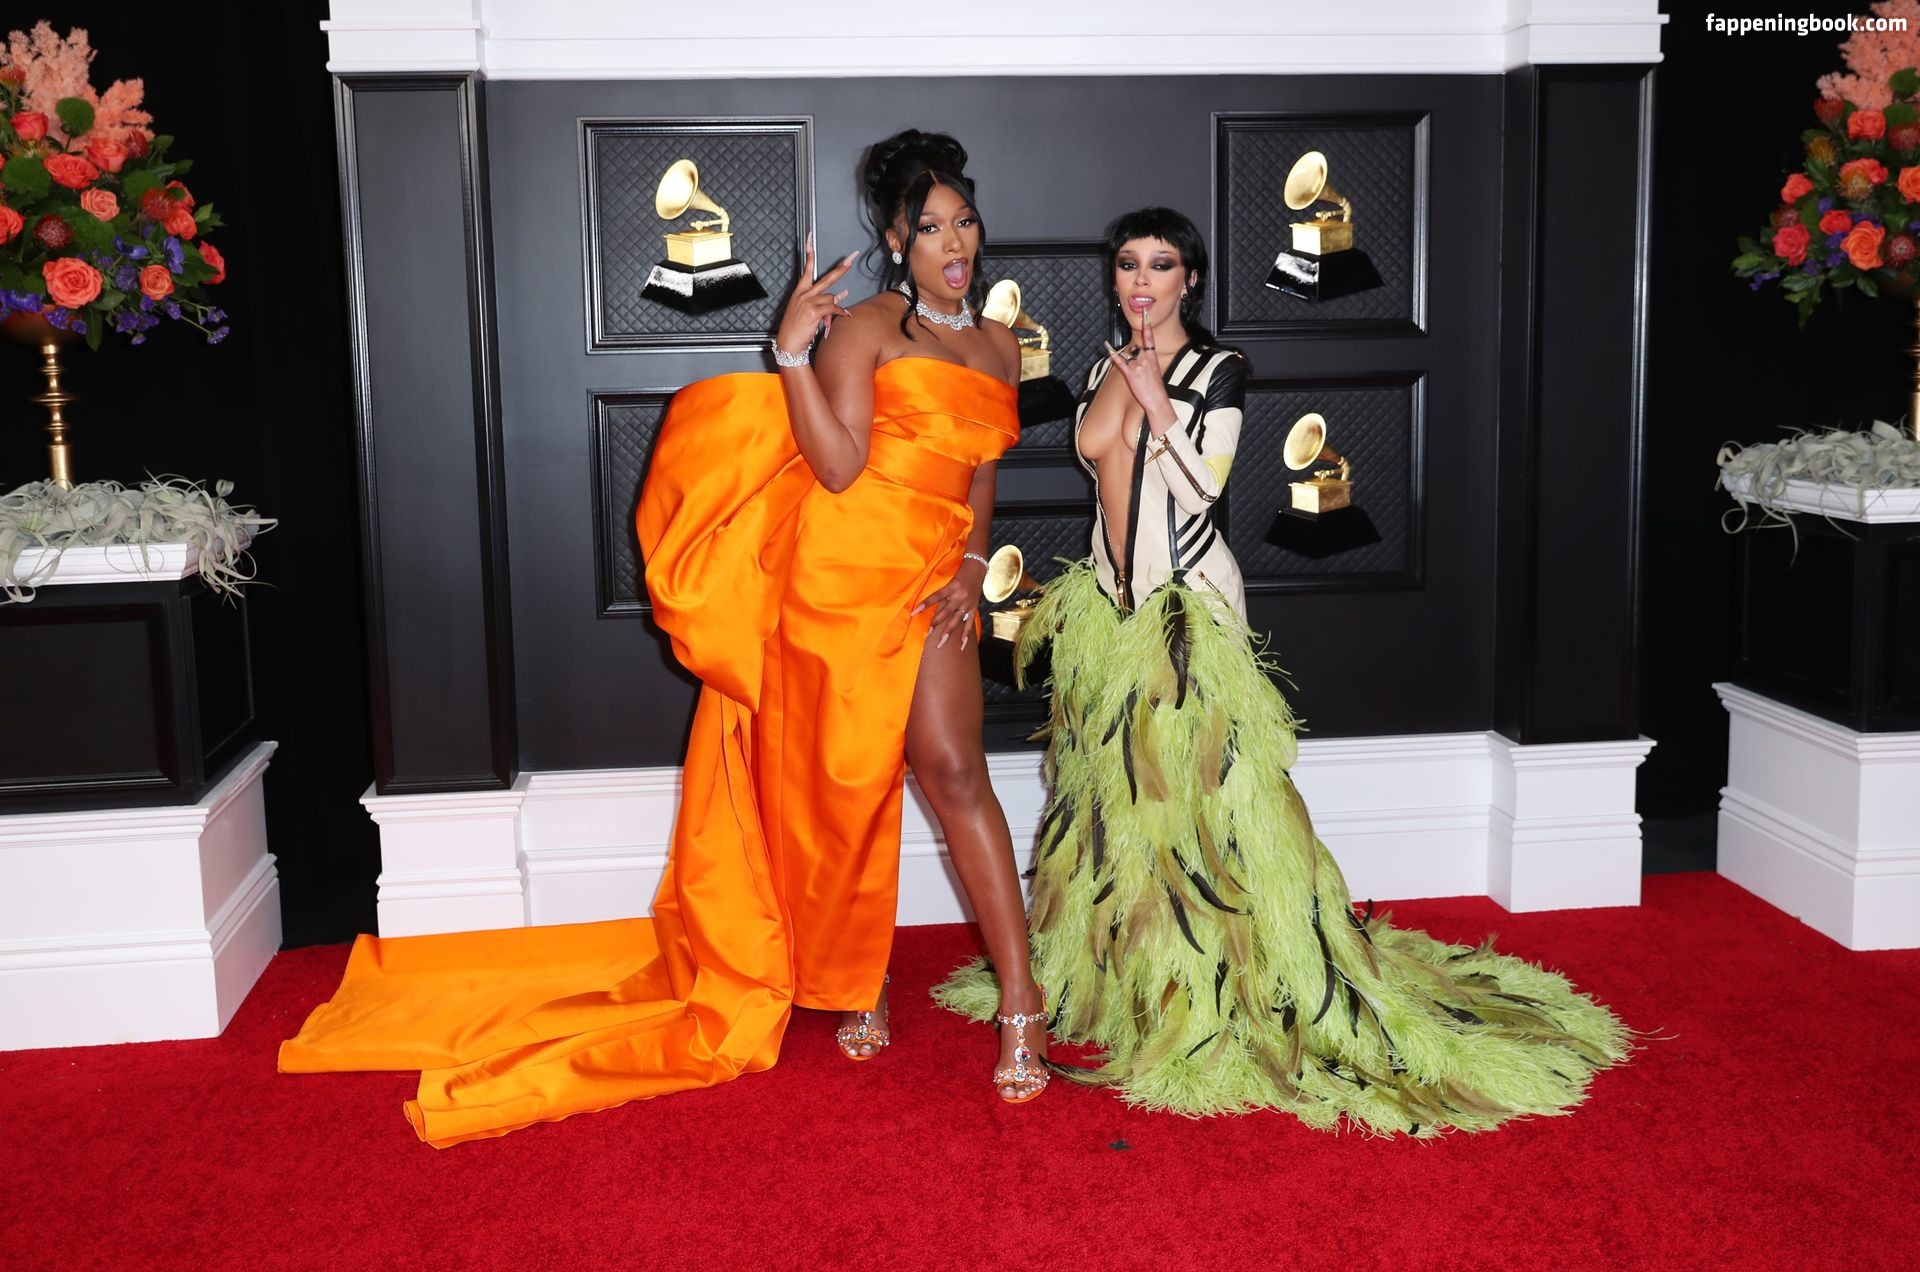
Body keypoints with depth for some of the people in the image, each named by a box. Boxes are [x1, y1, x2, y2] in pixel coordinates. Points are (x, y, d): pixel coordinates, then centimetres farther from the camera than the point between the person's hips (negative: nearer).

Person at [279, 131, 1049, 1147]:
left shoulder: (999, 346, 16)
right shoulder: (863, 326, -1)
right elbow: (839, 468, -12)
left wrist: (972, 566, 5)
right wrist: (791, 352, -19)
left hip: (930, 580, 4)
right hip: (842, 565, -3)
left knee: (952, 769, -6)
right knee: (843, 779, 3)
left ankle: (1021, 999, -1)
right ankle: (853, 985, 21)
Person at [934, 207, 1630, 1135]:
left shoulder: (1218, 369, -4)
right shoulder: (1106, 368, 14)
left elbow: (1202, 488, -15)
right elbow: (1093, 444, -2)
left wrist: (1154, 401, -17)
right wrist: (1129, 362, 2)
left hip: (1190, 606, -6)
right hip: (1110, 606, 6)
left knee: (1200, 789, -6)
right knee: (1114, 789, 11)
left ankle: (1210, 984, 4)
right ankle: (1122, 975, 25)